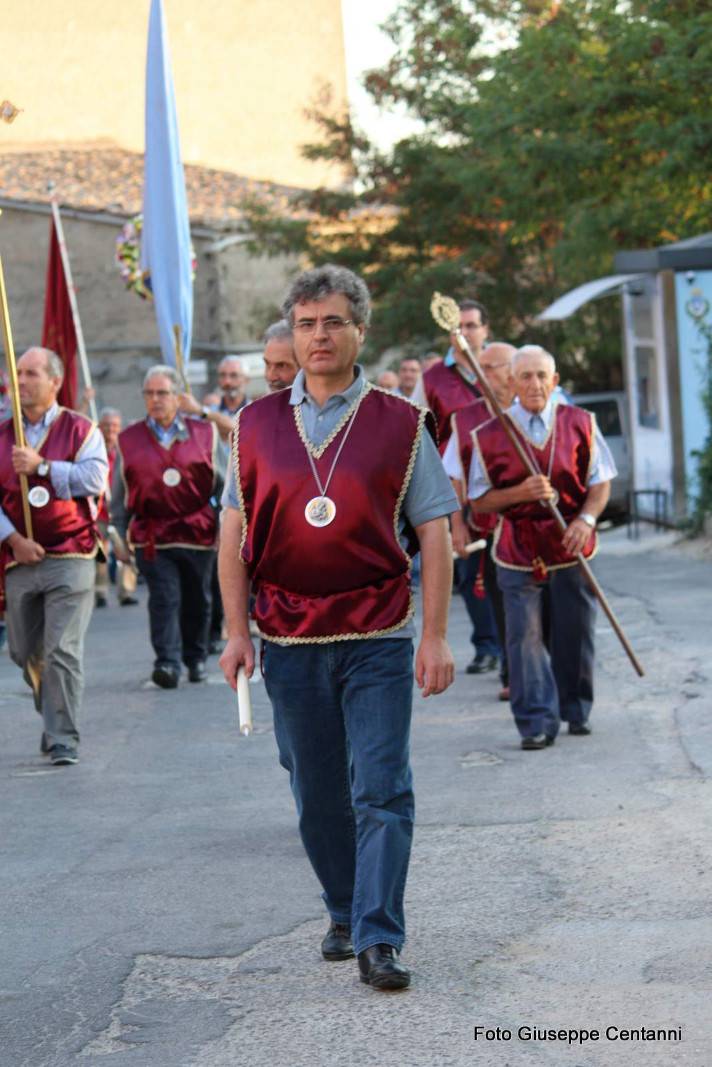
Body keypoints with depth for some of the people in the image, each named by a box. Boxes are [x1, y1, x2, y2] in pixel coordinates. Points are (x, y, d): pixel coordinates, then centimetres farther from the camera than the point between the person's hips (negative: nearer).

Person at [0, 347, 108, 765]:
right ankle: (54, 719, 33)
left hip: (70, 558, -4)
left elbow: (95, 480, -11)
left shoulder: (80, 430, 3)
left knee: (63, 650, -11)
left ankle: (64, 739, -7)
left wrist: (41, 466, -16)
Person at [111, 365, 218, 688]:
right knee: (164, 599, -12)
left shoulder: (204, 433, 8)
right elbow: (120, 495, 12)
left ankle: (196, 658, 26)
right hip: (152, 537, -1)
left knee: (197, 601, 9)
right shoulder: (129, 439, 7)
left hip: (198, 533, 1)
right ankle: (167, 662, -15)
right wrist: (119, 536, 9)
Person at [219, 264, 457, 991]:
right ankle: (344, 915, 28)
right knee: (317, 796, 10)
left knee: (381, 789, -9)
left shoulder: (401, 425, 1)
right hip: (289, 642, 2)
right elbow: (234, 533, 10)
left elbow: (433, 532, 1)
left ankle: (379, 939, -8)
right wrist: (235, 631, 3)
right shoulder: (255, 427, 7)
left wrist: (435, 636, -6)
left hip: (378, 639, -2)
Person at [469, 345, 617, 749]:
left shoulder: (580, 424, 0)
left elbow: (601, 480, 5)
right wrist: (520, 493, -18)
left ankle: (576, 711, 27)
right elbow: (479, 499, 1)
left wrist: (586, 519, -13)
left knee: (575, 632, 8)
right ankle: (537, 722, -2)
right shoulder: (490, 435, -4)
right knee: (525, 635, -6)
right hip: (518, 547, -1)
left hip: (571, 544, 1)